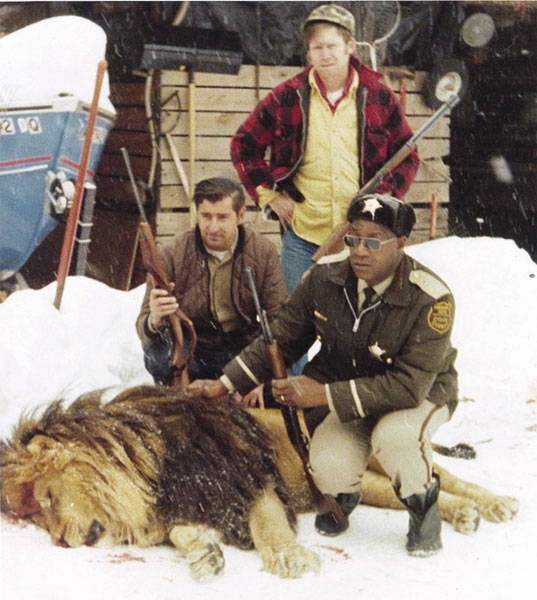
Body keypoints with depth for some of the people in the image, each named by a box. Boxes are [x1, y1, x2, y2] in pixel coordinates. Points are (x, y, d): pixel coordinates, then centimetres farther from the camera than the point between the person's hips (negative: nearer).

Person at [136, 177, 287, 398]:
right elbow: (143, 326, -17)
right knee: (157, 354, -33)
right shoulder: (172, 254, -12)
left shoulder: (263, 252, -9)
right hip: (192, 349, -1)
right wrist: (154, 322, -44)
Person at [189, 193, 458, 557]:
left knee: (394, 436, -37)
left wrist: (325, 395, -34)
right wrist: (225, 385, -7)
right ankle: (343, 493, 16)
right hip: (346, 396, 3)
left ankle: (423, 503, -1)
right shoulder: (325, 277, -14)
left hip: (420, 393, -3)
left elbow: (409, 386, -31)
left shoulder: (431, 300, -28)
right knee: (328, 469, -25)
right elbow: (282, 340, 0)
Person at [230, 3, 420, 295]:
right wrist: (268, 195, 1)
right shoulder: (288, 97, 1)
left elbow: (407, 156, 11)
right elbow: (244, 145, 9)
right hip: (302, 236, 0)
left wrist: (384, 197, -3)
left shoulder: (378, 96, 3)